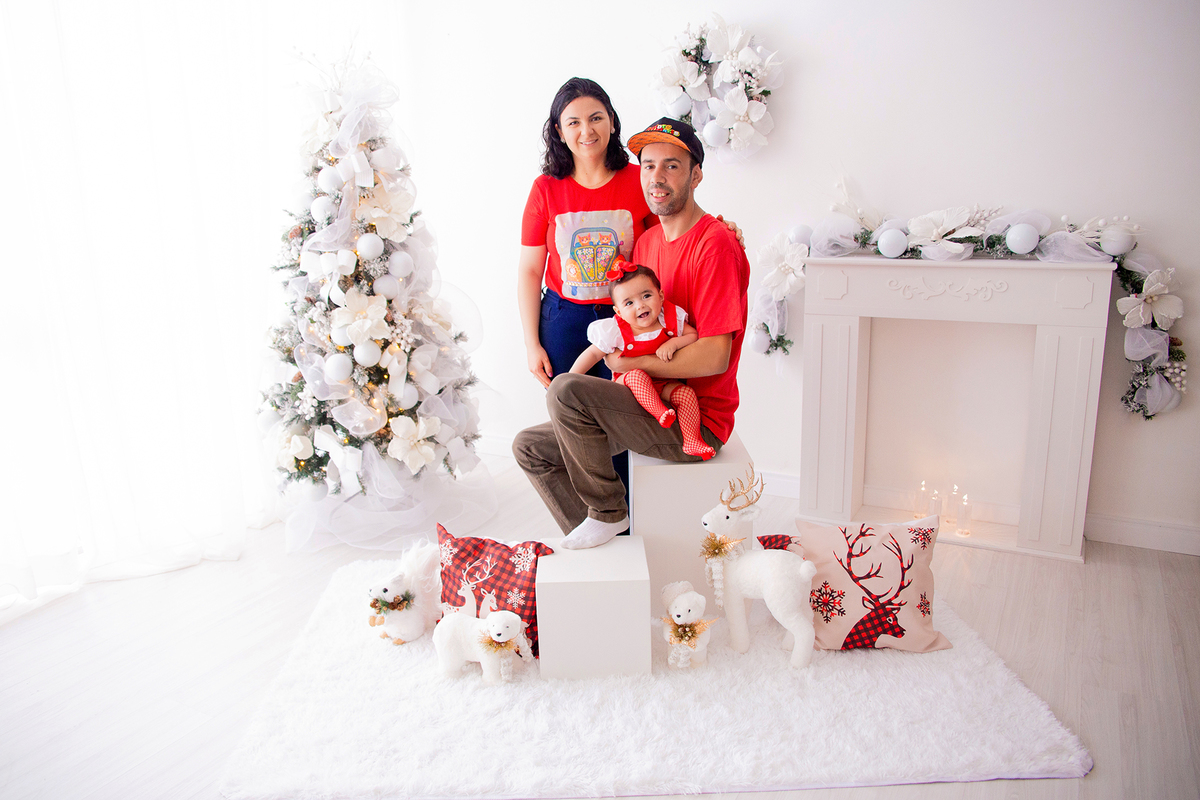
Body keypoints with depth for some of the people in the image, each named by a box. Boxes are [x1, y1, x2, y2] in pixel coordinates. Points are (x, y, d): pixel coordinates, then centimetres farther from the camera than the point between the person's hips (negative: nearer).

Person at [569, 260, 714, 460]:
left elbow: (694, 336, -4)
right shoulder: (616, 331, -15)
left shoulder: (671, 318, -9)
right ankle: (659, 412, -38)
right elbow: (592, 354, -7)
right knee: (636, 375, -35)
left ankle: (692, 442, -16)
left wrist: (673, 343, -24)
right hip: (629, 384, -2)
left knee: (686, 393, -24)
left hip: (664, 384, 2)